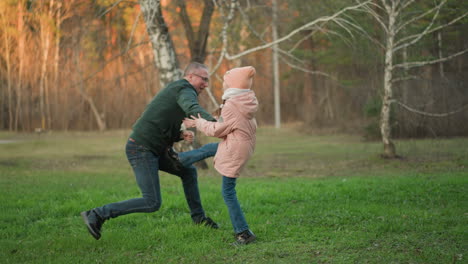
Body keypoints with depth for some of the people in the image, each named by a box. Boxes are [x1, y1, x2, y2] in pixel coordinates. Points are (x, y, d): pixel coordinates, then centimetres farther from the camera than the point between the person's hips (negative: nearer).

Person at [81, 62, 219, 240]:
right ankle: (96, 215, -8)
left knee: (188, 171, 17)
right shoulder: (186, 90, -11)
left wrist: (181, 135, -1)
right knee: (152, 203, -11)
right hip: (141, 150, -10)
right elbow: (193, 110, -37)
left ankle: (198, 217, 30)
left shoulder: (174, 92, 20)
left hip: (152, 149, 10)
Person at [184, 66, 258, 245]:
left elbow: (217, 130, -15)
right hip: (245, 145, 10)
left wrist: (199, 123, -2)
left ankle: (244, 233, -2)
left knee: (228, 192, -2)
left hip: (235, 151, -10)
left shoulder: (232, 106, -25)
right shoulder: (245, 101, 2)